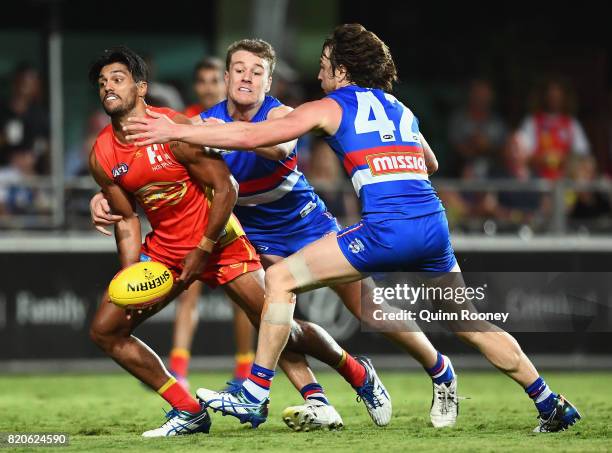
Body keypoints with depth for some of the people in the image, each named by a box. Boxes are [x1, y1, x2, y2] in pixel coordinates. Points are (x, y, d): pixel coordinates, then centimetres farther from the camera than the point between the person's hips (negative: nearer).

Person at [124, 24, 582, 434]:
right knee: (470, 324, 19)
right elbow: (429, 163, 42)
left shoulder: (331, 107, 7)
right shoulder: (401, 110, 25)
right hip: (434, 223, 6)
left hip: (387, 227, -6)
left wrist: (176, 131, 9)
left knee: (280, 278, 3)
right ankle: (551, 404, 17)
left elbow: (253, 136, 3)